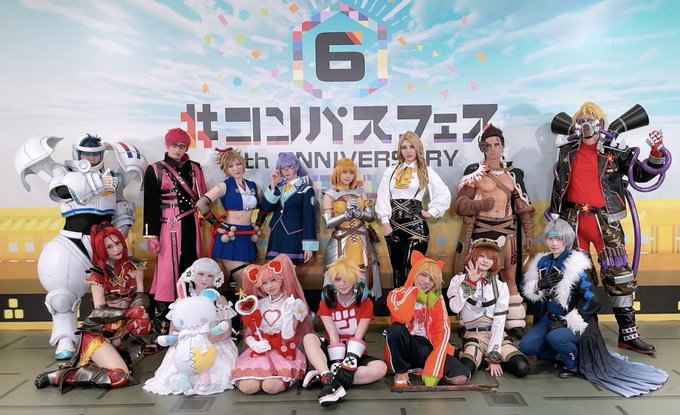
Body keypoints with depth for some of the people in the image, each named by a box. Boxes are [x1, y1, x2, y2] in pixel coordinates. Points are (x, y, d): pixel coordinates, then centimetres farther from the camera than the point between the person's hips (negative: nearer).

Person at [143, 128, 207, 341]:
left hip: (191, 225, 4)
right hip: (168, 227, -4)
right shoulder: (155, 170, 1)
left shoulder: (194, 168, 12)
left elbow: (202, 197, 16)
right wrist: (152, 235, -9)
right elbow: (150, 204, -3)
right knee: (168, 270, -4)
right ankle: (162, 324, 2)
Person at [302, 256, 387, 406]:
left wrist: (349, 364, -28)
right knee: (309, 337, -27)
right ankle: (331, 380, -45)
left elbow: (358, 337, -15)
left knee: (381, 368, -30)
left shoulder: (365, 302, -5)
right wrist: (338, 364, -28)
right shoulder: (326, 301, -3)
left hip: (355, 355, 0)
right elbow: (333, 336, -15)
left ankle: (324, 377, -32)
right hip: (333, 354, 0)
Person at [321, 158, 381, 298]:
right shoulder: (330, 194, -1)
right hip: (341, 242, -3)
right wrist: (347, 214, -17)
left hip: (362, 241, 3)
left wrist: (358, 213, -14)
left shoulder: (359, 191, 9)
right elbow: (328, 223, -8)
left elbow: (371, 216, 4)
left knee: (364, 275, 5)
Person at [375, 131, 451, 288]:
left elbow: (445, 194, -2)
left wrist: (431, 212, -4)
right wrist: (385, 222, -3)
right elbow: (382, 197, 5)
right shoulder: (390, 171, 11)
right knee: (397, 267, 11)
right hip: (394, 224, 3)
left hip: (415, 224, -3)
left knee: (411, 268, -9)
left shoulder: (426, 171, 5)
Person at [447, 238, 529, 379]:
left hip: (496, 335, 2)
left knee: (522, 367, -23)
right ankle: (475, 357, 5)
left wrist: (494, 356, -14)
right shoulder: (459, 280, -1)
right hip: (473, 336, -2)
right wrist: (470, 282, -18)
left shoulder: (500, 286, 2)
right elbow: (455, 308, -20)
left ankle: (491, 358, 7)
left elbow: (499, 321, -6)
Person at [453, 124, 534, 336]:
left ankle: (514, 324, 13)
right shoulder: (474, 172, 0)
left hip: (506, 230, 3)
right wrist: (480, 204, -19)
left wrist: (529, 233, 8)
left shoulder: (514, 173, 11)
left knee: (509, 277, 5)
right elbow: (459, 204, -3)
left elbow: (524, 206, 14)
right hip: (480, 230, -3)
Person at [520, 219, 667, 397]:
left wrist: (567, 321, -19)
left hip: (573, 322, -5)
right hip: (549, 318, 5)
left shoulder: (576, 265, -13)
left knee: (555, 337, -36)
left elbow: (592, 300, -15)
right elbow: (526, 289, 7)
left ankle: (573, 363, -3)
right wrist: (540, 285, -16)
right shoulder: (542, 262, 3)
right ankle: (560, 353, 13)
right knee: (526, 346, -16)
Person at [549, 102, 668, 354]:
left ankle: (628, 334, 7)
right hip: (573, 220, 1)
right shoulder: (567, 153, 9)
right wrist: (555, 217, 12)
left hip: (604, 220, -1)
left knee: (620, 275, -2)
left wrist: (657, 154, -11)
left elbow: (642, 174, 6)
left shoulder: (615, 154, 5)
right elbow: (557, 188, 13)